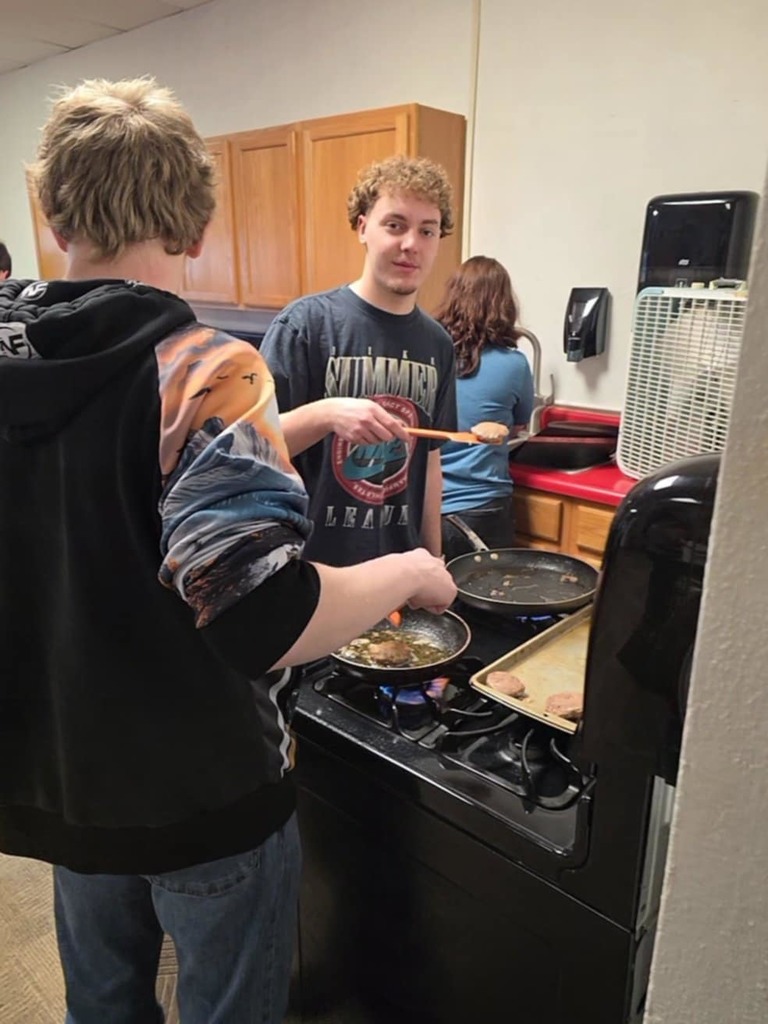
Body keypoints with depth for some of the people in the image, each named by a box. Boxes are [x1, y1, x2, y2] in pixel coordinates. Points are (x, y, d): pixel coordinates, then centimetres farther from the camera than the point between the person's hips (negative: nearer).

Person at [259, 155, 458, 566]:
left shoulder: (437, 343, 3)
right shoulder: (306, 322, -13)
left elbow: (429, 461, 10)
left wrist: (432, 561, 11)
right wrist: (325, 413, -31)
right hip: (310, 564, -5)